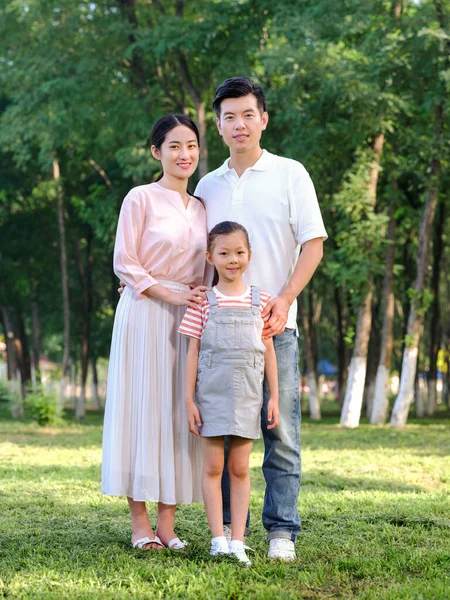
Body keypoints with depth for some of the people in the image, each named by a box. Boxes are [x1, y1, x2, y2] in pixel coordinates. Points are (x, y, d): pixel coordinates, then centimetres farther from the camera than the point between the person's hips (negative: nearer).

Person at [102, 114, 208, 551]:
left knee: (178, 411, 3)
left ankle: (167, 522, 7)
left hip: (188, 318, 5)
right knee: (142, 407, -4)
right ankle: (140, 523, 1)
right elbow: (125, 264, -7)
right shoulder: (141, 199, -2)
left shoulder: (200, 207, 15)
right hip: (145, 315, -5)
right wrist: (170, 295, -14)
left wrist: (202, 299, -1)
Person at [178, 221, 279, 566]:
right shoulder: (204, 302, 1)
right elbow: (193, 352, 2)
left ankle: (238, 541, 6)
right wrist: (189, 399, -2)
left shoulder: (260, 300, 6)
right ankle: (218, 540, 3)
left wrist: (274, 397, 4)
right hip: (211, 392, -1)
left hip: (247, 395, 1)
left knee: (240, 469, 4)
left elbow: (268, 351, 8)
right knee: (212, 466, 0)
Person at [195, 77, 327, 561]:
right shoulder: (208, 185, 14)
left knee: (280, 432, -3)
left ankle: (281, 530, 2)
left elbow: (313, 244, -2)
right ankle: (229, 525, 12)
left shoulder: (289, 174, 4)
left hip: (274, 325, -3)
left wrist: (282, 302, -12)